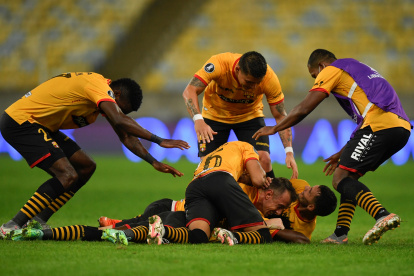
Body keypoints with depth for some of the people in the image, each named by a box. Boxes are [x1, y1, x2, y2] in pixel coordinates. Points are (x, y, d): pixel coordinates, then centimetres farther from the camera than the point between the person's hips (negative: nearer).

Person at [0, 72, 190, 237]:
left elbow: (126, 136, 16)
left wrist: (154, 162, 6)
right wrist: (159, 140, -32)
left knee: (85, 167, 8)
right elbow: (120, 121, -34)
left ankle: (37, 222, 6)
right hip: (19, 122, -11)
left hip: (39, 125, 11)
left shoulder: (103, 91, 12)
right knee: (67, 176, -21)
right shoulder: (99, 85, -19)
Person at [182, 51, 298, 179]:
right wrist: (198, 120, -55)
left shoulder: (269, 78, -30)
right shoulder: (219, 64, -35)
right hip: (215, 115, 0)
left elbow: (280, 116, -20)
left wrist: (289, 152, -29)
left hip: (249, 115, 1)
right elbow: (189, 91, -38)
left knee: (264, 159, -18)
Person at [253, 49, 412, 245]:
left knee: (341, 179, -10)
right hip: (402, 127, 9)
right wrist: (343, 154, 39)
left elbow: (304, 109, 5)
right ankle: (340, 234, 8)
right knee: (348, 177, 17)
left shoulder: (331, 71, 10)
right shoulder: (360, 71, 35)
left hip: (380, 125, -9)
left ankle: (383, 215, -31)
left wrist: (274, 129, 19)